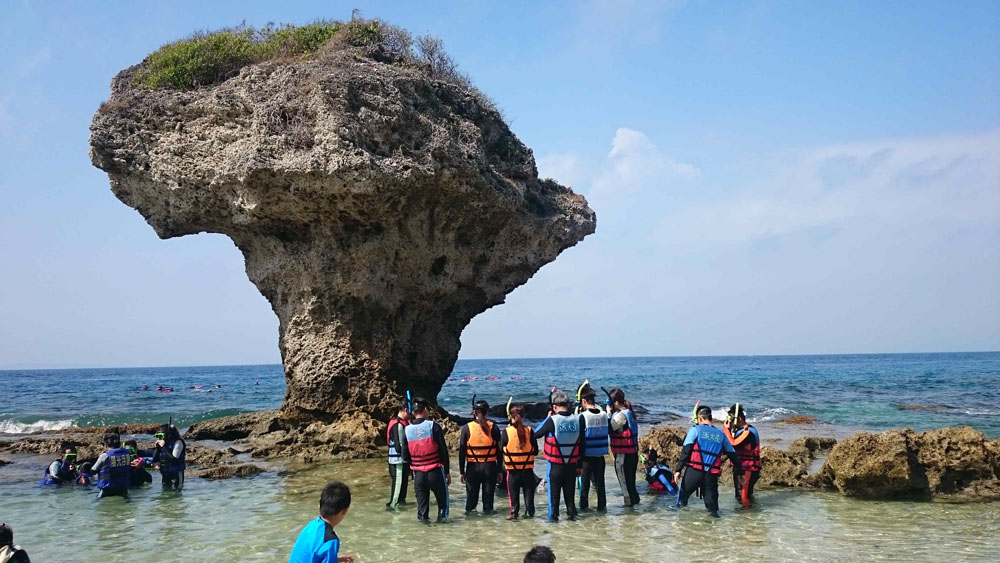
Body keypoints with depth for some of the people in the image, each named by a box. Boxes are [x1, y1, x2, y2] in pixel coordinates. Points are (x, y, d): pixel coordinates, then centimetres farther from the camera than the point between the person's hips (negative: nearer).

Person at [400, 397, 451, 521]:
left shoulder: (407, 430, -1)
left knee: (422, 502, 10)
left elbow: (405, 456, 3)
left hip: (418, 474, 3)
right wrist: (447, 471, 1)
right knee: (442, 498, 13)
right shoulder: (433, 426, -10)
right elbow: (443, 451, -7)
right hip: (435, 472, -3)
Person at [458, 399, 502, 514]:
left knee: (472, 493, 10)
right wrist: (499, 470, 6)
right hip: (490, 466, 0)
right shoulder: (493, 428, -3)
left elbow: (461, 451, -1)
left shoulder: (467, 428, -2)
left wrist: (461, 471, 5)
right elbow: (499, 450, -1)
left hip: (473, 467, 0)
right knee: (488, 494, 8)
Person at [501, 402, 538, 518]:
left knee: (513, 492, 11)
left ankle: (514, 512, 13)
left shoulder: (507, 431, -12)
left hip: (512, 469, -1)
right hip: (527, 469, 1)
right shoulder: (529, 431, -8)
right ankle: (530, 512, 20)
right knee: (528, 492, 14)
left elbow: (501, 448, 0)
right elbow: (535, 451, -2)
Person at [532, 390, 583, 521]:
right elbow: (582, 444, 0)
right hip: (572, 465, 3)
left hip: (555, 465, -3)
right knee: (569, 491, 18)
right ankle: (571, 513, 22)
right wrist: (580, 465, 9)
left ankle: (553, 515, 15)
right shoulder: (578, 419, -6)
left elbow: (535, 434, -5)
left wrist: (547, 418, 5)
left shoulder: (551, 420, -17)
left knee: (554, 492, 11)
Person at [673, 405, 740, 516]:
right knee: (711, 500, 10)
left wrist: (678, 469, -7)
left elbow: (686, 451, -5)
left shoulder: (695, 429, 4)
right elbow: (732, 454, 18)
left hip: (694, 471, -3)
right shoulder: (721, 434, 15)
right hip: (712, 474, 3)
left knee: (683, 493, 14)